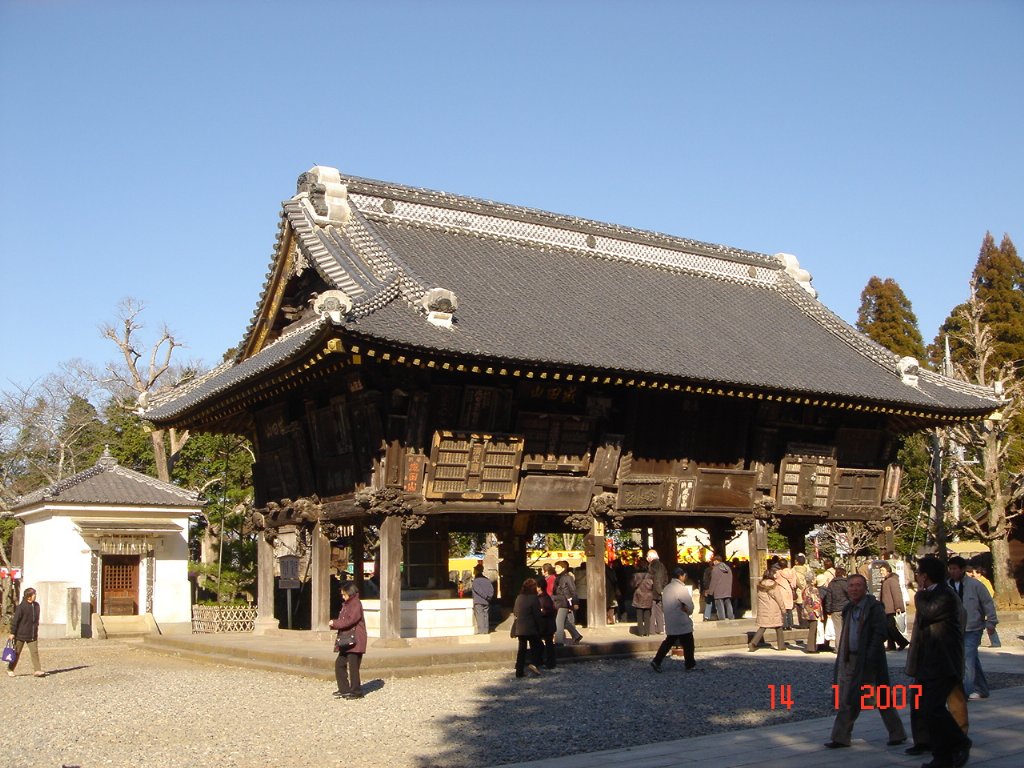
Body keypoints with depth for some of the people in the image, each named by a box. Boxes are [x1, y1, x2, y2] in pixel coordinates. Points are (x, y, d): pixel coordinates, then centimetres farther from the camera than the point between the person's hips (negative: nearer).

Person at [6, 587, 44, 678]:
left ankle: (37, 670, -5)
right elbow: (15, 620, -11)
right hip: (21, 635, -4)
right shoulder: (21, 607, -14)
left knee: (34, 652, -3)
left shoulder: (36, 605, 5)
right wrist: (12, 633, -11)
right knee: (16, 653, 8)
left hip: (32, 635, 4)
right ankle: (10, 670, 22)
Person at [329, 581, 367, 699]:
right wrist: (335, 624, -1)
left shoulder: (356, 605, -12)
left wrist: (335, 623, -11)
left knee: (353, 665, -6)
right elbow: (342, 620, 20)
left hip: (355, 642, -10)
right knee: (339, 663, 9)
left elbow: (349, 621, -21)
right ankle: (344, 690, 16)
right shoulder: (345, 605, 18)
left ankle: (356, 691, 2)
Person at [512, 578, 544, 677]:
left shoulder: (519, 598, 8)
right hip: (531, 628, -6)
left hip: (519, 628, 6)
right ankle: (534, 663, -13)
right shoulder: (533, 598, -12)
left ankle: (519, 671, 10)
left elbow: (515, 612, 14)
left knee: (522, 649, 11)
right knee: (537, 646, 7)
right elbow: (537, 615, -12)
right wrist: (541, 628, -4)